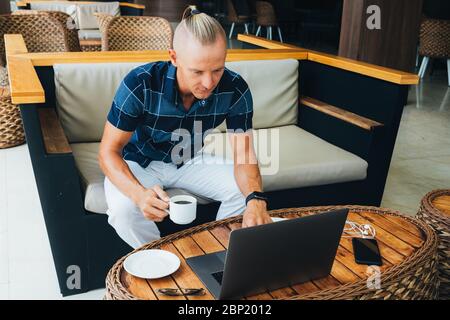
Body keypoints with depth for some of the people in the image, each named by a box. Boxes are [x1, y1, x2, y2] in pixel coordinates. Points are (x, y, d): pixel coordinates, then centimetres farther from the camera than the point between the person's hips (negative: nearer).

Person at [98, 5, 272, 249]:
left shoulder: (235, 89, -24)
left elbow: (244, 156, -20)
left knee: (246, 192, -17)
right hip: (138, 163, -2)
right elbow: (109, 151, -25)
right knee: (123, 209, -32)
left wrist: (256, 200, -43)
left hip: (189, 161, 3)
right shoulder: (140, 84, -32)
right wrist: (139, 193, -46)